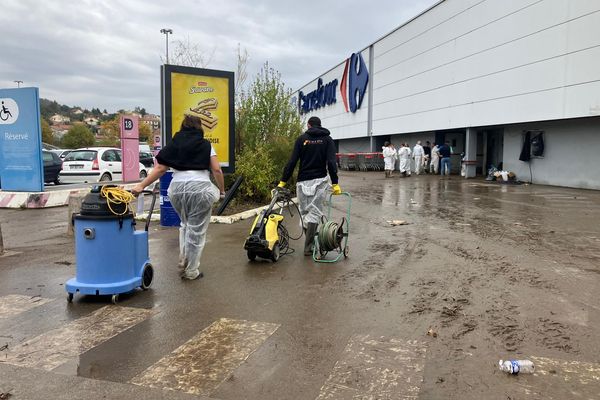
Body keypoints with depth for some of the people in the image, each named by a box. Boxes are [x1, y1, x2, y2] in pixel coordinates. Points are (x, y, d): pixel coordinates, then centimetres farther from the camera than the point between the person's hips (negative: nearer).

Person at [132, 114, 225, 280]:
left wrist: (141, 185, 9)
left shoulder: (173, 144, 14)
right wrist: (222, 191, 12)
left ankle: (183, 262, 22)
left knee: (185, 224, 28)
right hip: (200, 188, -3)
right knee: (196, 231, 8)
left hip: (177, 188, 3)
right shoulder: (206, 145, 10)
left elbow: (160, 169, 6)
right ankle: (191, 271, 16)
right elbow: (216, 169, 1)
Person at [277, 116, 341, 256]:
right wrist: (335, 183, -8)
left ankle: (310, 241, 17)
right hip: (320, 181, 0)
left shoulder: (302, 139, 5)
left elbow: (292, 162, -2)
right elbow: (331, 163, -7)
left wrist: (283, 181, 1)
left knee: (304, 212, 12)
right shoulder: (327, 139, 5)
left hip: (303, 181, 1)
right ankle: (308, 247, -4)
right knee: (315, 213, 0)